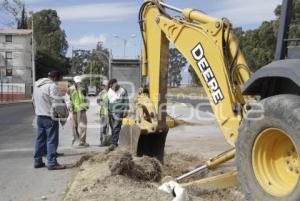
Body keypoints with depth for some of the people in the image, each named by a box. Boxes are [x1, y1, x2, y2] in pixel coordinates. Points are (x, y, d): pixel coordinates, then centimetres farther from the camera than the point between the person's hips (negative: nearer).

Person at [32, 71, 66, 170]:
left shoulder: (37, 84, 14)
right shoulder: (52, 86, -15)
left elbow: (33, 100, 19)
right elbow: (56, 101, -20)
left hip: (39, 116, 9)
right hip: (50, 117, -8)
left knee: (40, 139, 16)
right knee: (52, 140, -3)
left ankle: (37, 161, 23)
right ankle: (52, 163, 0)